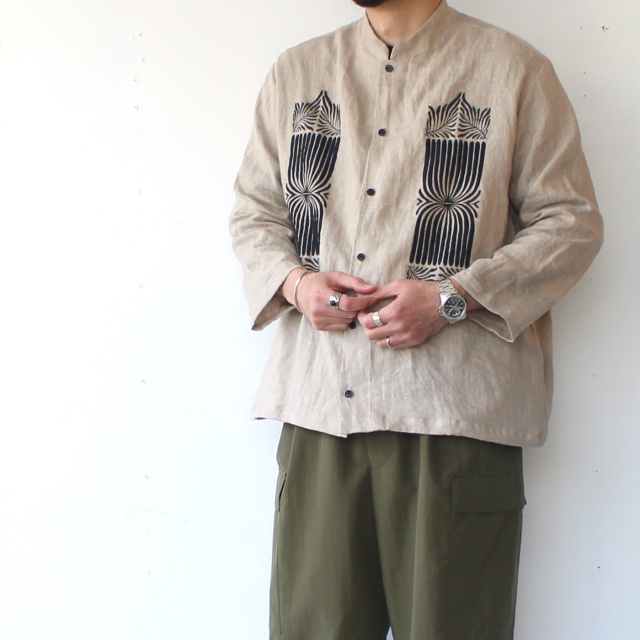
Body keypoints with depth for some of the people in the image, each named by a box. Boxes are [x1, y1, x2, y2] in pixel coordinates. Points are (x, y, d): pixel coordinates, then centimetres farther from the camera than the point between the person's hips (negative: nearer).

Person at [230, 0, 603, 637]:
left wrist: (451, 298, -11)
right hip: (319, 396, 3)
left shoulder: (514, 69, 4)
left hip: (455, 411, -2)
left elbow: (570, 221, 2)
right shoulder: (295, 72, 16)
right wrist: (294, 282, -3)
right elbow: (253, 210, 19)